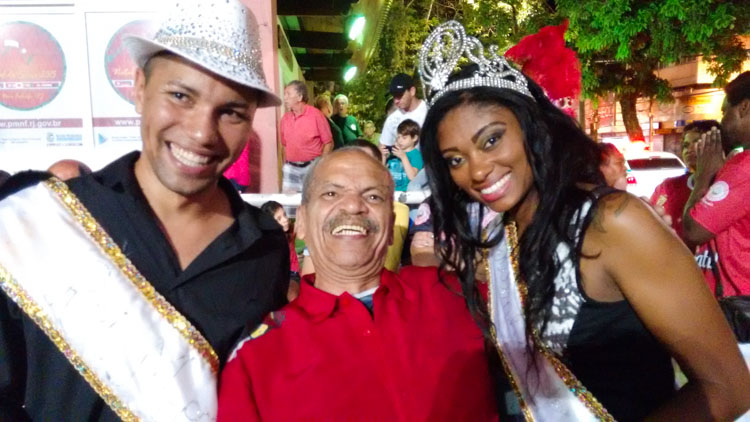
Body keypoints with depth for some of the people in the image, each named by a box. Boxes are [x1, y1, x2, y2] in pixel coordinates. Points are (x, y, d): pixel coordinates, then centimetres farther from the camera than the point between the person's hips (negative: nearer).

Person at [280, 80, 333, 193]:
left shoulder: (315, 114, -8)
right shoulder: (285, 118, 6)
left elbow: (329, 143, -5)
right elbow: (284, 145, 15)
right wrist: (284, 166, 10)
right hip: (290, 168, 4)